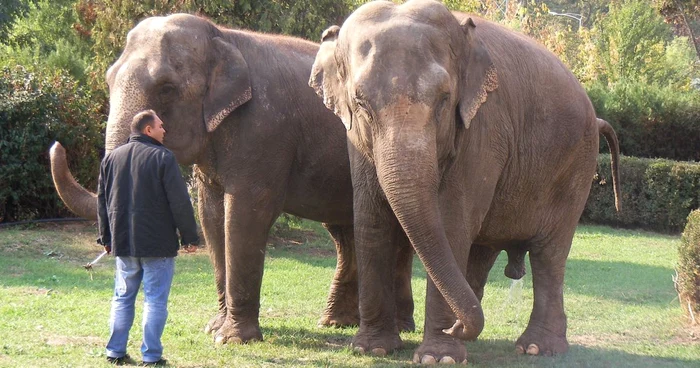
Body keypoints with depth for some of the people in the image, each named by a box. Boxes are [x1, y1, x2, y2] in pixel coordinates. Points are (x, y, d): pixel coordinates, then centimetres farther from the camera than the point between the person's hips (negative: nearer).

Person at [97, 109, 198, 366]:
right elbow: (179, 201, -11)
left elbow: (102, 200, 14)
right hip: (157, 244, -5)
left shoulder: (112, 157, 9)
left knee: (122, 297, 13)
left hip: (123, 243, 5)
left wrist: (106, 237, 21)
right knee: (155, 300, 0)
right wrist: (189, 236, -3)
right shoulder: (162, 157, -10)